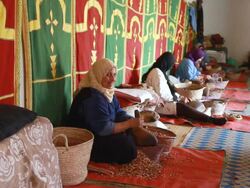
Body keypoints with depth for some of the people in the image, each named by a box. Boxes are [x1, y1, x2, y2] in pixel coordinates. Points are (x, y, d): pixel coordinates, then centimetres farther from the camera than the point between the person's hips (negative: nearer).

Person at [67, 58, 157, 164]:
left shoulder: (107, 91, 3)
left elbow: (119, 114, 2)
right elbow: (104, 128, -29)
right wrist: (129, 123, -24)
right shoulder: (92, 97, -27)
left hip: (100, 133, 9)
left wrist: (135, 124, -13)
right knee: (128, 149, -21)